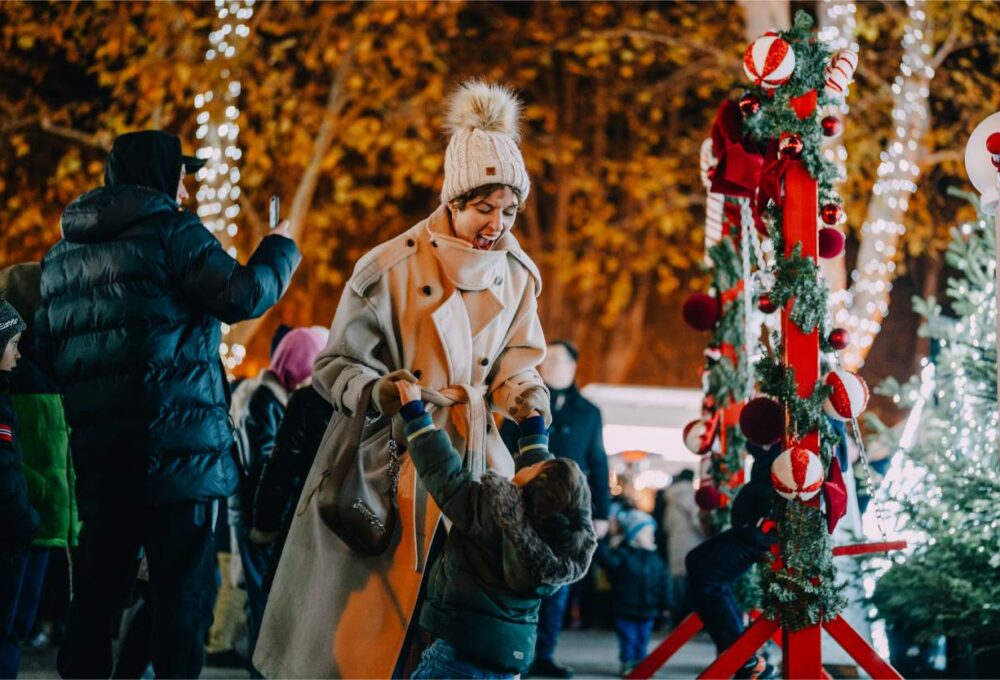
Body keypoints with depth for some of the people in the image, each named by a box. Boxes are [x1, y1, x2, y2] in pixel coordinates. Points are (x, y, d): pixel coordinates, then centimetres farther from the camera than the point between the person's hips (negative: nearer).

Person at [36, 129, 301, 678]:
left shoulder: (61, 255, 17)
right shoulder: (170, 231, -5)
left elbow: (47, 346, 20)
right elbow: (243, 296, -10)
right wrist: (279, 249, 7)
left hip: (96, 448, 7)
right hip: (175, 447, -7)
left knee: (97, 591, 10)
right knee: (181, 591, -3)